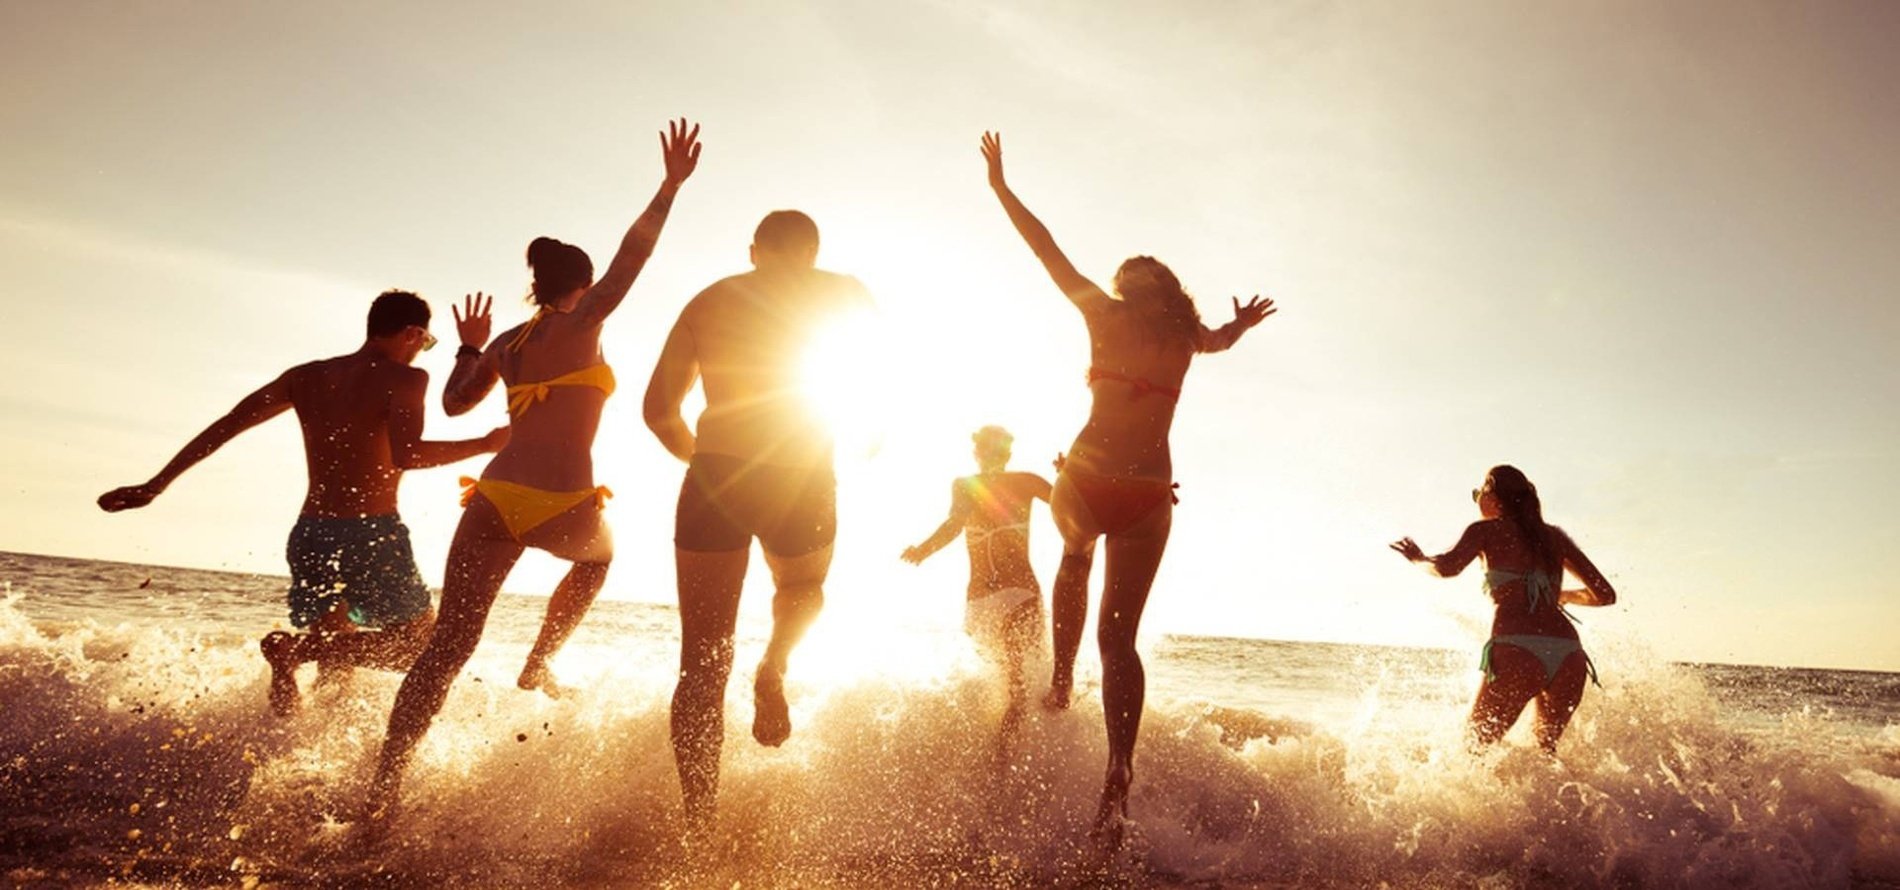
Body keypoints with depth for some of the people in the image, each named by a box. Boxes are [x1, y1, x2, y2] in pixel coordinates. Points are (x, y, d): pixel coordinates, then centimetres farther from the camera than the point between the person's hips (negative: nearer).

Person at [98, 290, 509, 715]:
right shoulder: (404, 379, -6)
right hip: (371, 535, -7)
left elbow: (224, 427, 11)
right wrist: (485, 445, -13)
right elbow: (405, 455, -23)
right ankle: (297, 648, -13)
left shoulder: (305, 377, 13)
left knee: (335, 661, 24)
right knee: (423, 644, 5)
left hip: (310, 536, 7)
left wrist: (156, 485, 16)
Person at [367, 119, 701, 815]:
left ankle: (382, 791, -3)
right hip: (562, 507, -4)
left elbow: (455, 402, 24)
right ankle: (538, 663, 28)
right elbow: (631, 259, -4)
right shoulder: (582, 324, 1)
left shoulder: (506, 342, 17)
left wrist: (469, 346, 37)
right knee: (597, 555, 34)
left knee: (447, 647, 3)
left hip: (493, 500, 5)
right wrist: (671, 185, -3)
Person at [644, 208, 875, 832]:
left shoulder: (710, 299, 13)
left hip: (715, 479, 1)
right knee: (804, 593, 32)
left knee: (702, 661, 7)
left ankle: (699, 825, 1)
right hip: (803, 484, -1)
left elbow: (658, 407, 10)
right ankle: (772, 668, 5)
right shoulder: (844, 293, 10)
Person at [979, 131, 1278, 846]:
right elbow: (1223, 336, 34)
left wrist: (1000, 185, 25)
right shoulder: (1187, 337, 10)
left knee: (1074, 561, 35)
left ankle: (1062, 679, 26)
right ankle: (1117, 778, -7)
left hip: (1086, 482, -1)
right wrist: (1242, 323, 55)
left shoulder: (1104, 313, 5)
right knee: (1118, 635, 6)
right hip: (1148, 498, 1)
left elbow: (1046, 248, 14)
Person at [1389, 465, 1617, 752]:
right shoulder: (1555, 537, 23)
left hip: (1518, 651, -5)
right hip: (1568, 655, 5)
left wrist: (1419, 558, 12)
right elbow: (1604, 594, 21)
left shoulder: (1485, 530, 10)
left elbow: (1448, 567, -10)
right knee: (1545, 749, 24)